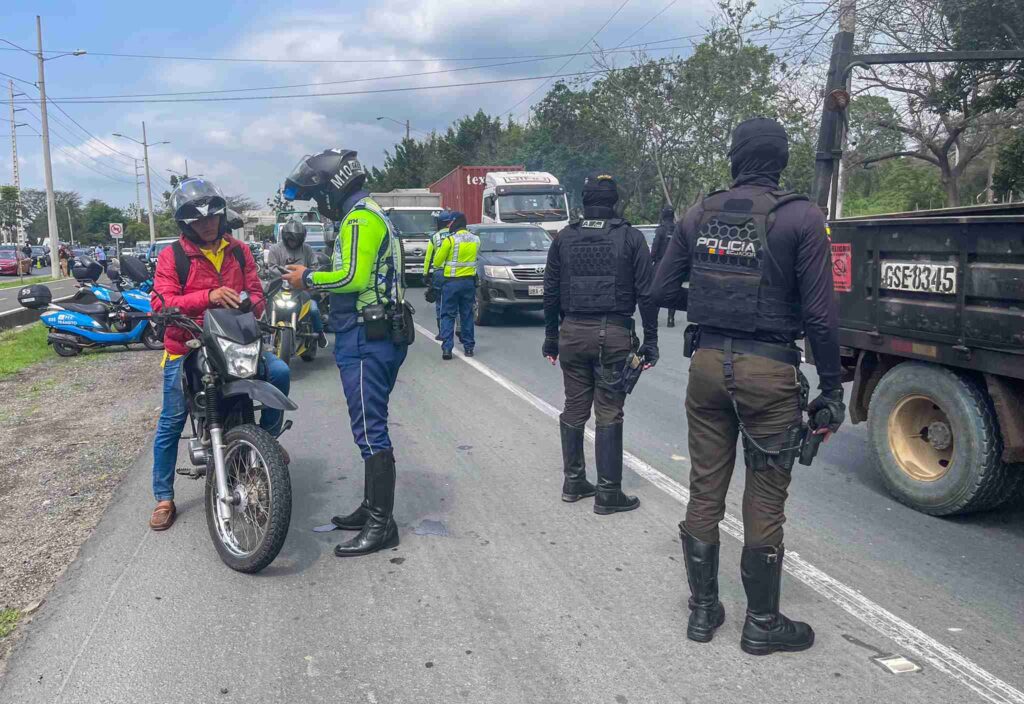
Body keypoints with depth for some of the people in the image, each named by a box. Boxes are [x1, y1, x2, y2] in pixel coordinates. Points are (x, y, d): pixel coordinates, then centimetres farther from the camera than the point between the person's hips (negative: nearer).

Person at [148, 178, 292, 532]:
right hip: (186, 349, -2)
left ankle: (268, 436, 4)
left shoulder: (239, 251, 9)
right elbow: (162, 303, -14)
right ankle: (164, 497, 16)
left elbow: (255, 292, 8)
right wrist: (208, 296, -28)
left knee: (279, 371, -20)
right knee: (171, 423, 1)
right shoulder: (171, 256, -3)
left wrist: (250, 304, -17)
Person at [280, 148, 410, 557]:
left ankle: (382, 525, -2)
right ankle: (371, 507, 27)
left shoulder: (360, 219, -12)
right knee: (370, 428, 16)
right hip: (379, 336, 11)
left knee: (370, 432, -8)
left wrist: (308, 279, -10)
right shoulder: (371, 216, 21)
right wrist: (313, 278, 14)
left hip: (365, 340, -11)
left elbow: (353, 278, -23)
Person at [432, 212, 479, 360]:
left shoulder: (450, 239, -12)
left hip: (451, 281, -4)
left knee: (448, 315, 1)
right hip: (469, 281, 4)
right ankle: (469, 347, 16)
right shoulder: (475, 239, 4)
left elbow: (437, 262, -6)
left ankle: (447, 348, -6)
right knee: (467, 315, 13)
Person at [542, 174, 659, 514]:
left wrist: (551, 336, 15)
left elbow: (551, 291, 8)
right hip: (614, 334, -3)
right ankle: (608, 493, 7)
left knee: (574, 409, 13)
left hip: (573, 333, 3)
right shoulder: (631, 237, -2)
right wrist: (650, 340, 0)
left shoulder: (564, 238, 6)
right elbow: (646, 294, -5)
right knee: (609, 415, 2)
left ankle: (573, 482, 23)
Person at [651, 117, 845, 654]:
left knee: (705, 490, 13)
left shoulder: (700, 215, 4)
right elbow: (819, 313, -10)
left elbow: (662, 290, 7)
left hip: (708, 363, 4)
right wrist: (831, 388, -2)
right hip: (769, 371, -4)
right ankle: (761, 624, 21)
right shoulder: (800, 217, -7)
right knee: (764, 501, 8)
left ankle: (703, 610, 26)